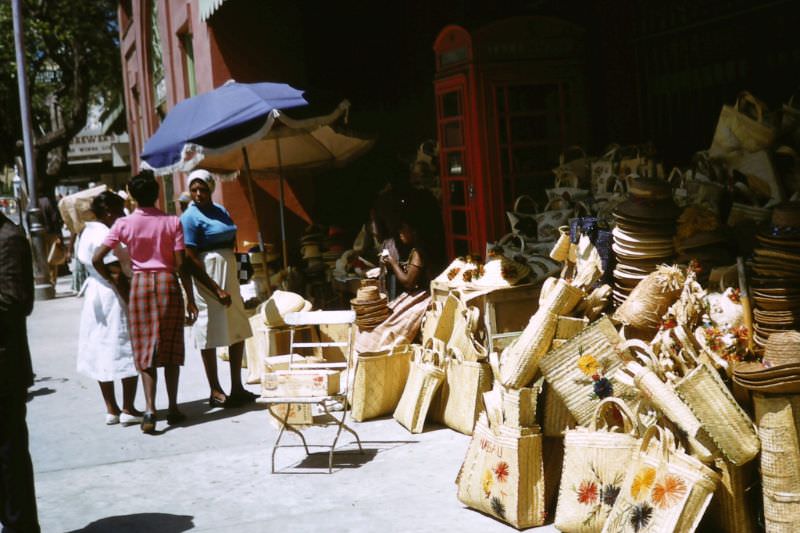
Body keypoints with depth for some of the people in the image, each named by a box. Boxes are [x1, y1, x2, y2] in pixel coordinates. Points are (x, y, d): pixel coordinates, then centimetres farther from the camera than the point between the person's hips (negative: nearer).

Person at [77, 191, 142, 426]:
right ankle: (128, 410, 1)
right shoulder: (105, 236, -18)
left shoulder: (88, 232, 11)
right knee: (126, 352, -2)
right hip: (114, 296, -10)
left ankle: (111, 409, 18)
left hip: (95, 293, 10)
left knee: (102, 352, 11)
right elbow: (117, 274, -21)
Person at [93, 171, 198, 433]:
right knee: (171, 348, 10)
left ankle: (150, 409, -8)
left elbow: (96, 259, -6)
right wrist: (190, 299, 0)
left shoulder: (124, 224, -2)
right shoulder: (172, 222, -4)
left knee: (145, 350, 4)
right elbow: (181, 264, -6)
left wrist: (114, 281, 8)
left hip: (140, 284, 0)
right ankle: (173, 408, 15)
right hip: (168, 283, 0)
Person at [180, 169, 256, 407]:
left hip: (230, 276, 8)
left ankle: (237, 388, 21)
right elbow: (191, 259, -16)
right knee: (210, 337, -1)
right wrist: (217, 290, -18)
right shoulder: (190, 217, -11)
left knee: (238, 333, 11)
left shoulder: (221, 211, 12)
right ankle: (215, 392, 9)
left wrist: (232, 285, 15)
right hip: (208, 280, -8)